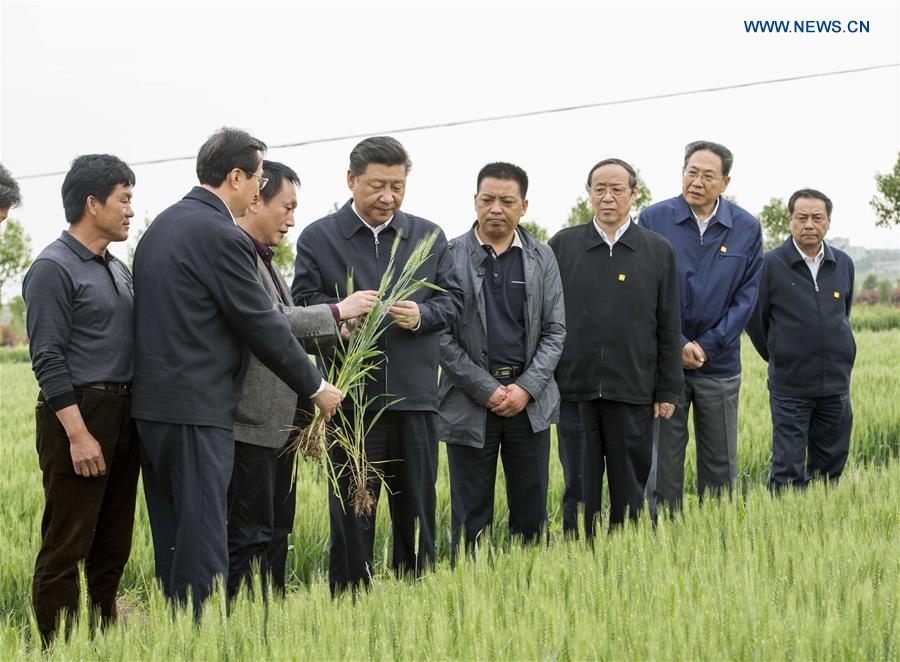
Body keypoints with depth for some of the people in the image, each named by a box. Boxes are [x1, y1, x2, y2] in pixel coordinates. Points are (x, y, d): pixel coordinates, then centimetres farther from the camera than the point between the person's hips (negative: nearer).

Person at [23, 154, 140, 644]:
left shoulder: (118, 269, 16)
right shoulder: (53, 268, -9)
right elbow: (47, 359, -15)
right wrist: (78, 434, -20)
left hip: (122, 416, 8)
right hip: (78, 415, -8)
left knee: (112, 546, 14)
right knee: (66, 547, -3)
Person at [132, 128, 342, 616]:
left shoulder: (161, 225, 14)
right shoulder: (220, 235, -15)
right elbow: (262, 325, -12)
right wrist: (315, 387, -1)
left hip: (152, 402, 9)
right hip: (196, 408, -9)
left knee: (172, 537, 14)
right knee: (203, 540, -6)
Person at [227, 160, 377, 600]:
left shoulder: (263, 258, 19)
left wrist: (337, 334, 6)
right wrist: (337, 312, -16)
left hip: (281, 421, 10)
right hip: (252, 421, -10)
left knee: (276, 531, 14)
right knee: (249, 536, -6)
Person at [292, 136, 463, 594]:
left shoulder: (429, 236, 11)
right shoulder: (318, 238, 3)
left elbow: (453, 300, 9)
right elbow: (303, 305, -2)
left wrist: (421, 315, -12)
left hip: (415, 395, 3)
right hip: (351, 397, -2)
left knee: (417, 514, 10)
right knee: (351, 517, 4)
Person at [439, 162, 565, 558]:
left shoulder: (541, 257, 7)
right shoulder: (449, 256, -2)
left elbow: (555, 330, 6)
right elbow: (442, 335, -5)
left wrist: (526, 388, -7)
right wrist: (487, 389, -10)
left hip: (530, 399, 2)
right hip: (470, 402, -2)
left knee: (531, 516, 7)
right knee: (470, 518, 2)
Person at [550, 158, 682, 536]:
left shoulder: (658, 251, 5)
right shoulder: (562, 245, 5)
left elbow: (669, 328, 6)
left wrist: (668, 391, 2)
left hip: (633, 391, 0)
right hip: (575, 389, 0)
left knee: (629, 490, 6)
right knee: (579, 489, 6)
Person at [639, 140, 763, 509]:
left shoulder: (746, 229, 1)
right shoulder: (654, 220, -4)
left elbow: (747, 296, 1)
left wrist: (707, 346, -8)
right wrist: (678, 345, -11)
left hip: (720, 364, 2)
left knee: (720, 464, 8)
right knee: (664, 460, 3)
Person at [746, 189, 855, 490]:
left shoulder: (843, 264, 6)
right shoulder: (771, 264, -7)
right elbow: (755, 319, 3)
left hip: (835, 385, 4)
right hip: (790, 386, -4)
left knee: (830, 467, 10)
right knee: (788, 470, -3)